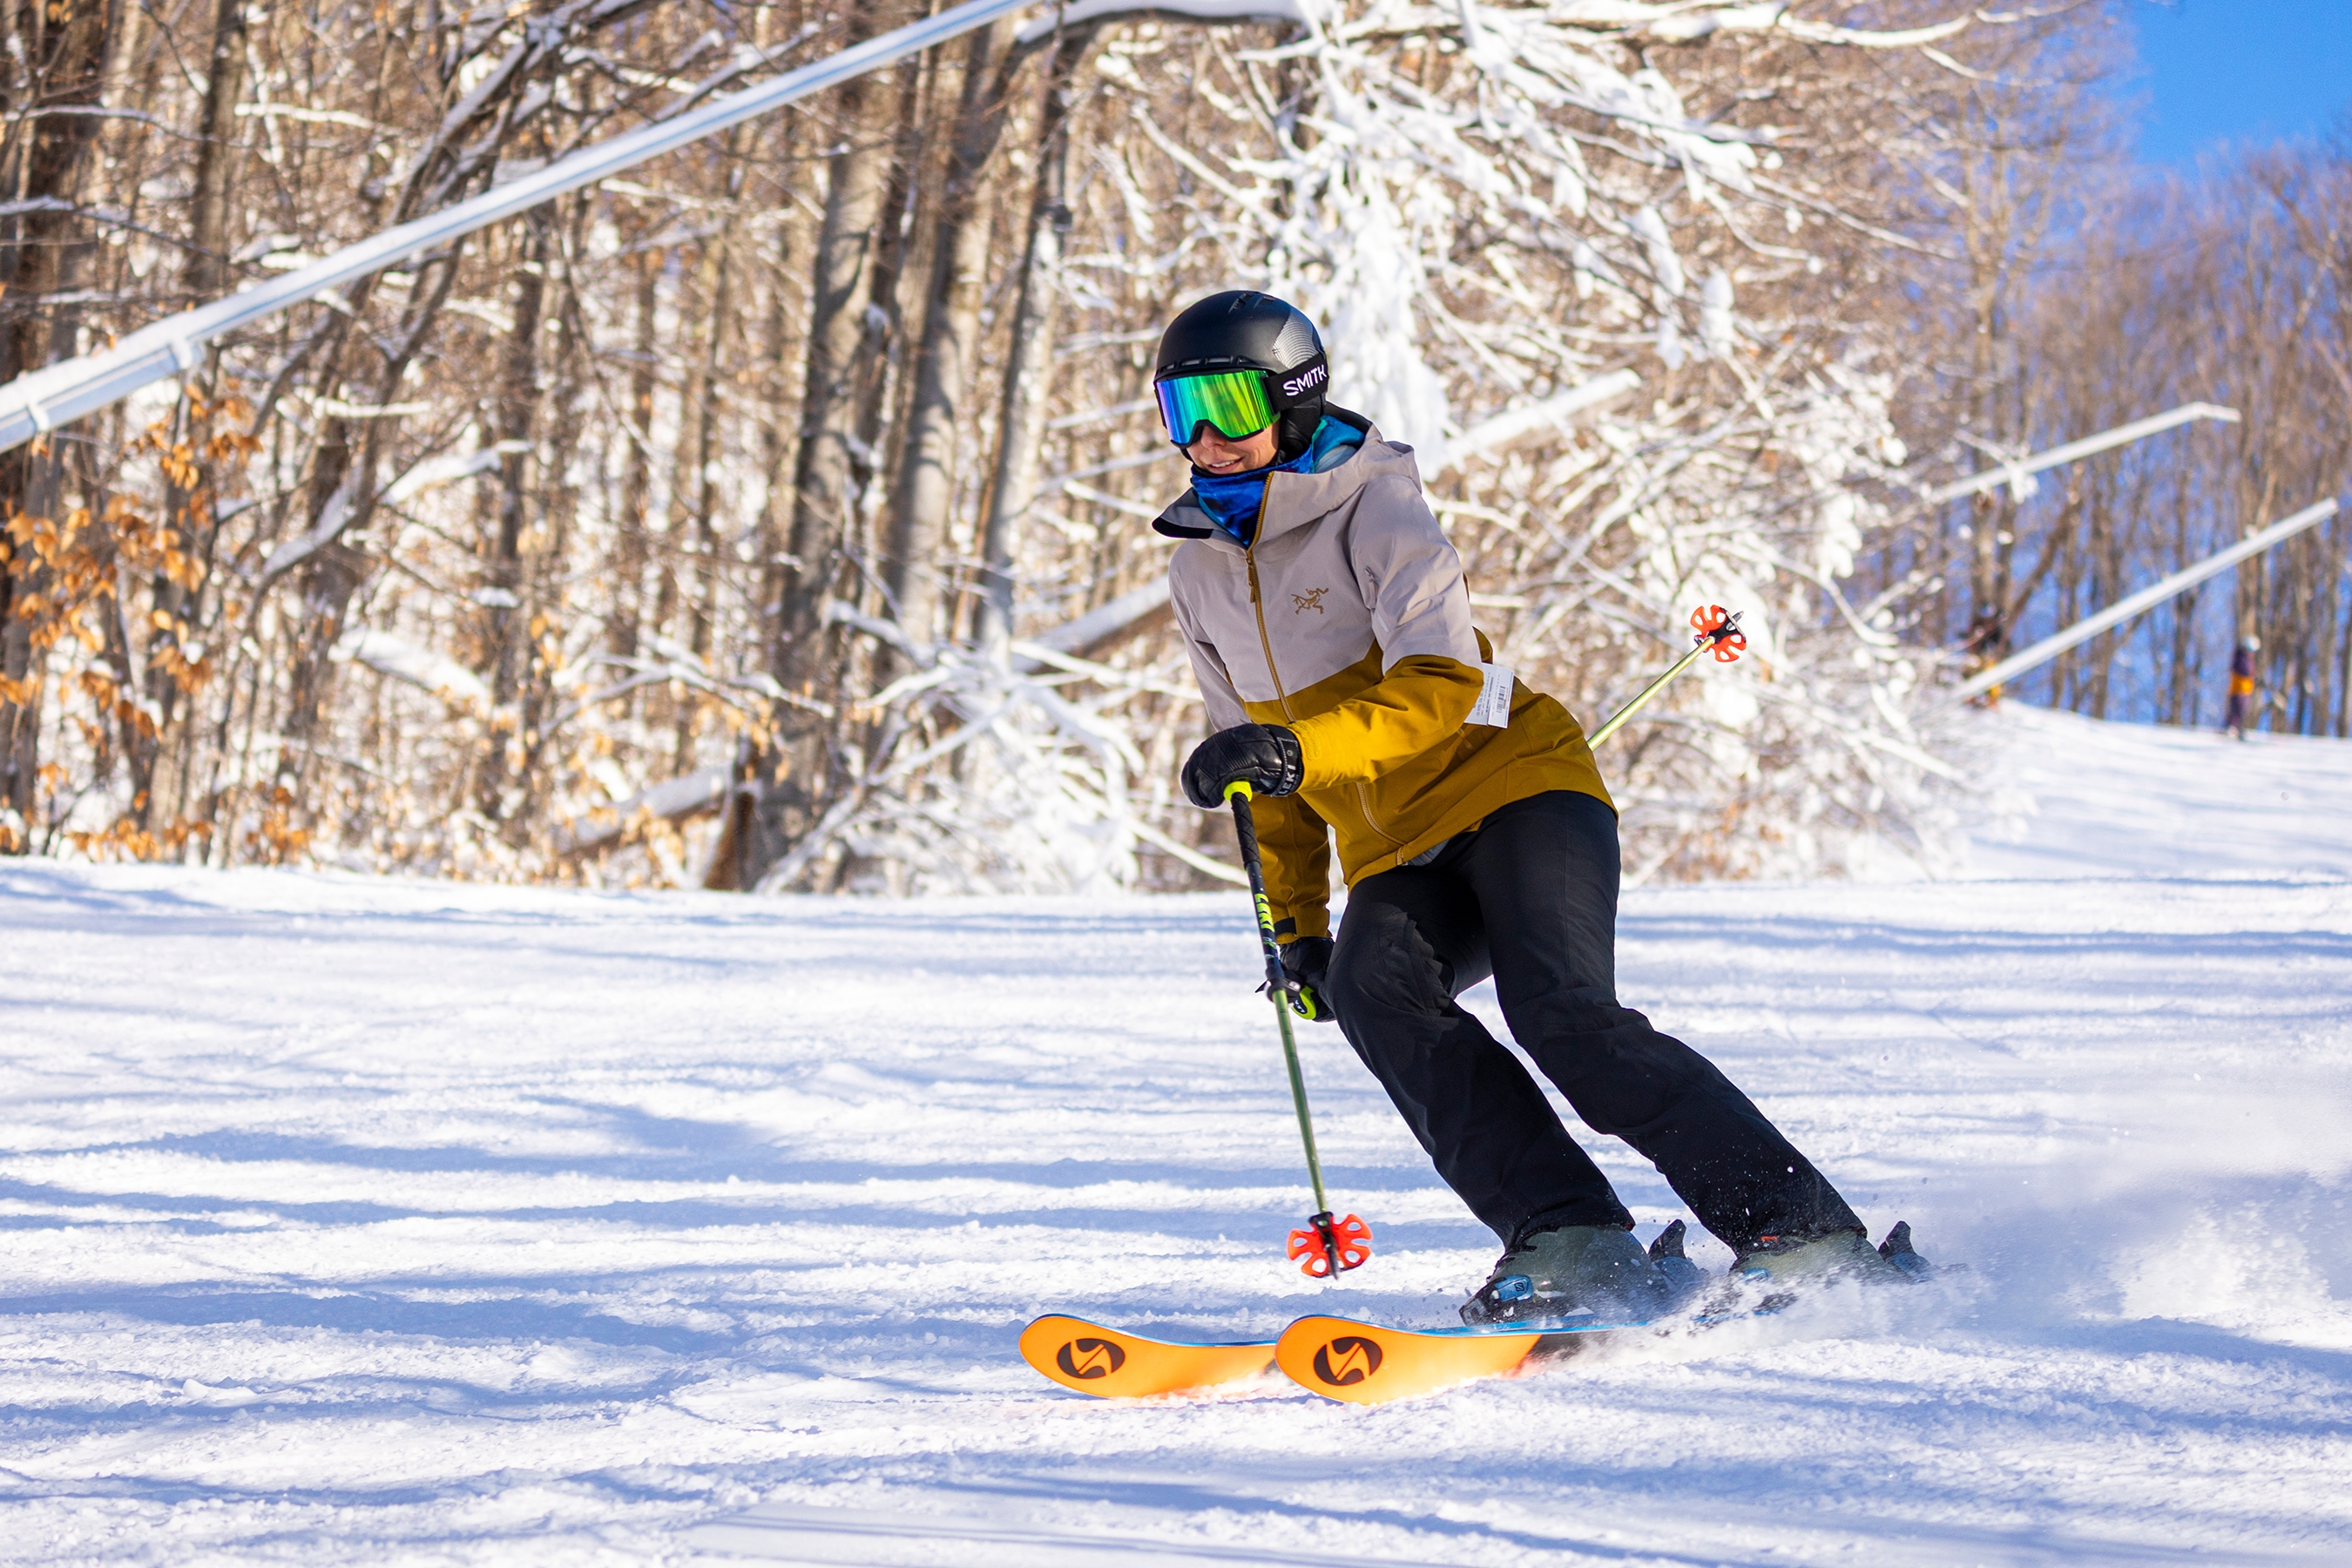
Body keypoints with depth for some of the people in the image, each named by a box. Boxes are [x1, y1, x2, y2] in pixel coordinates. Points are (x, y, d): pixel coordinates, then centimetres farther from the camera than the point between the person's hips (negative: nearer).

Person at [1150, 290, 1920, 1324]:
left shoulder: (1373, 511, -9)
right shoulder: (1199, 573, 13)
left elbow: (1443, 687, -23)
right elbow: (1267, 768, 25)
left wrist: (1300, 749, -36)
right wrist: (1296, 921, 20)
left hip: (1515, 787, -6)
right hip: (1400, 856, 6)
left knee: (1563, 1015, -27)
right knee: (1373, 986, -28)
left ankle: (1805, 1237, -21)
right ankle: (1571, 1242, -35)